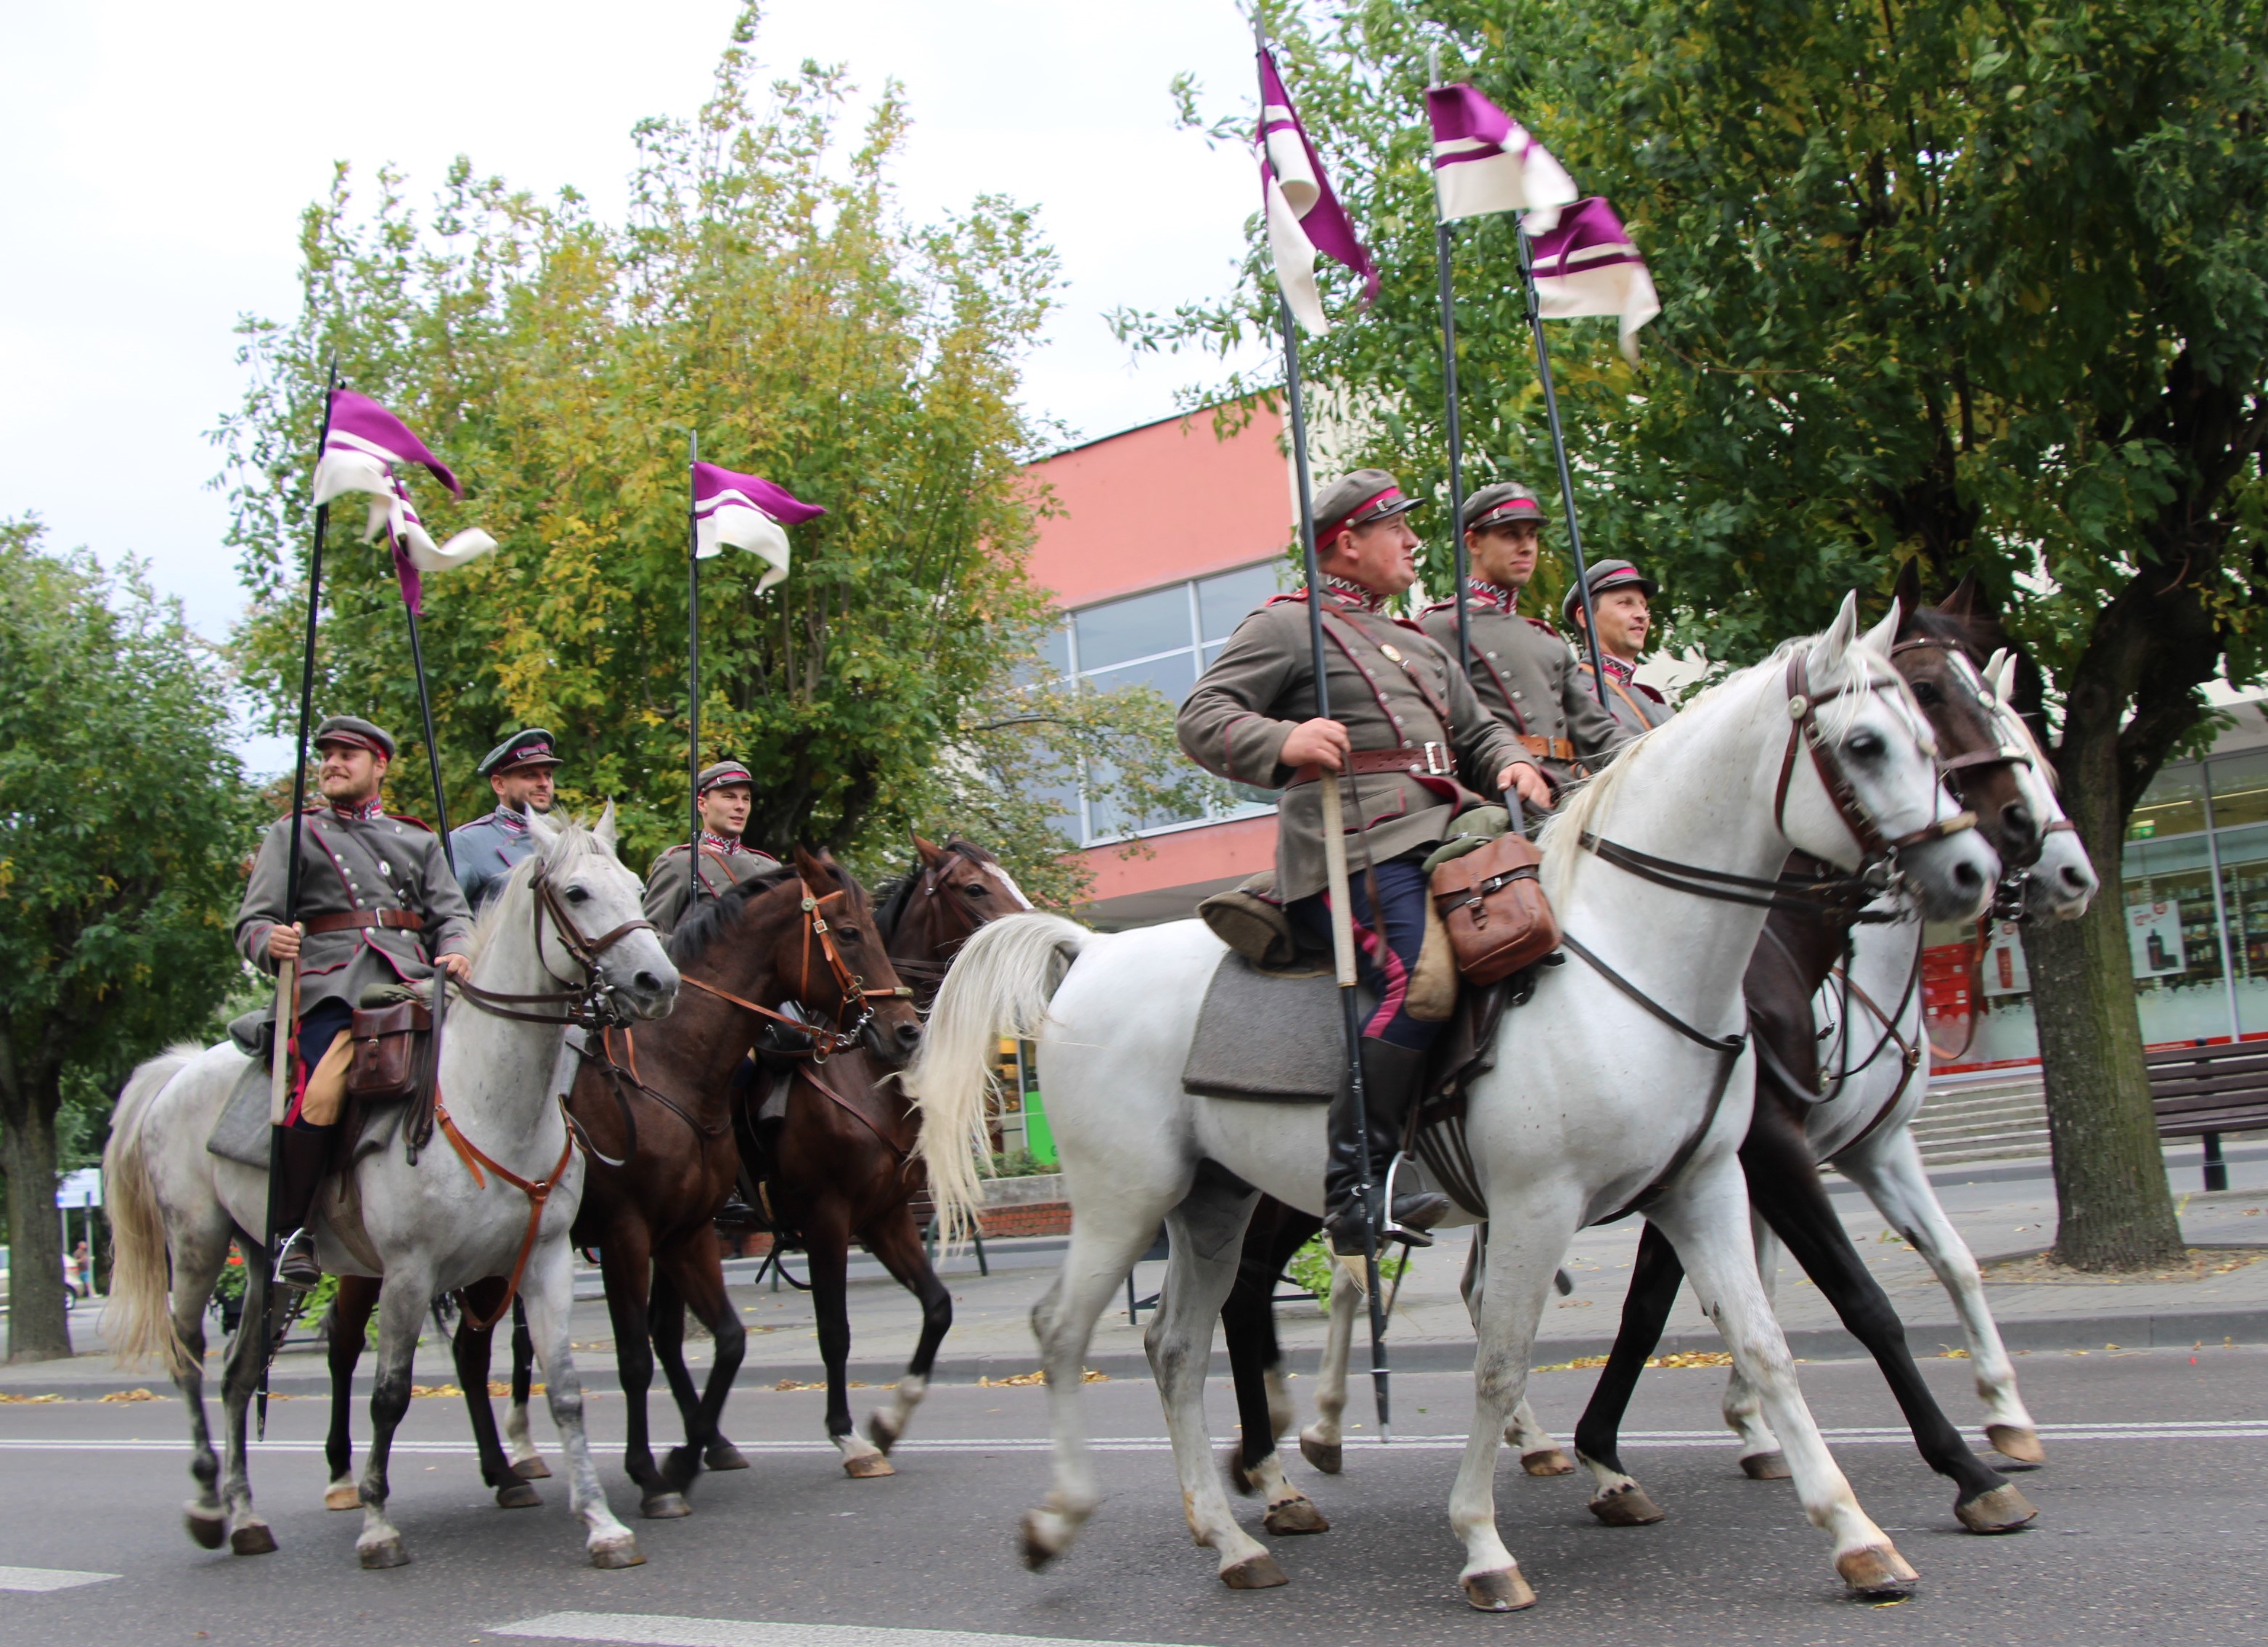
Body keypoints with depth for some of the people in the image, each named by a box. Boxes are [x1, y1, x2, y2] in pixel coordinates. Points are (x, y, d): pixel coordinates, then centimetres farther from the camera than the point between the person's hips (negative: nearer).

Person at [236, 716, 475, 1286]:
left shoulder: (418, 841, 26)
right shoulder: (293, 834, 20)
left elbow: (451, 912, 17)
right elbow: (251, 923, 11)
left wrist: (454, 952, -7)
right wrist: (271, 943, -14)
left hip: (413, 982, 3)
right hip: (332, 987, -3)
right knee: (321, 1096, -28)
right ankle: (293, 1229, -15)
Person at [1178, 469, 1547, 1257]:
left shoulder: (1420, 646, 32)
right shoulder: (1287, 626, 7)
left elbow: (1477, 731, 31)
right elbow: (1202, 718, -3)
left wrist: (1514, 764, 7)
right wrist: (1283, 741, -24)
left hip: (1441, 837, 8)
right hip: (1354, 849, -8)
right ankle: (1352, 1190, -27)